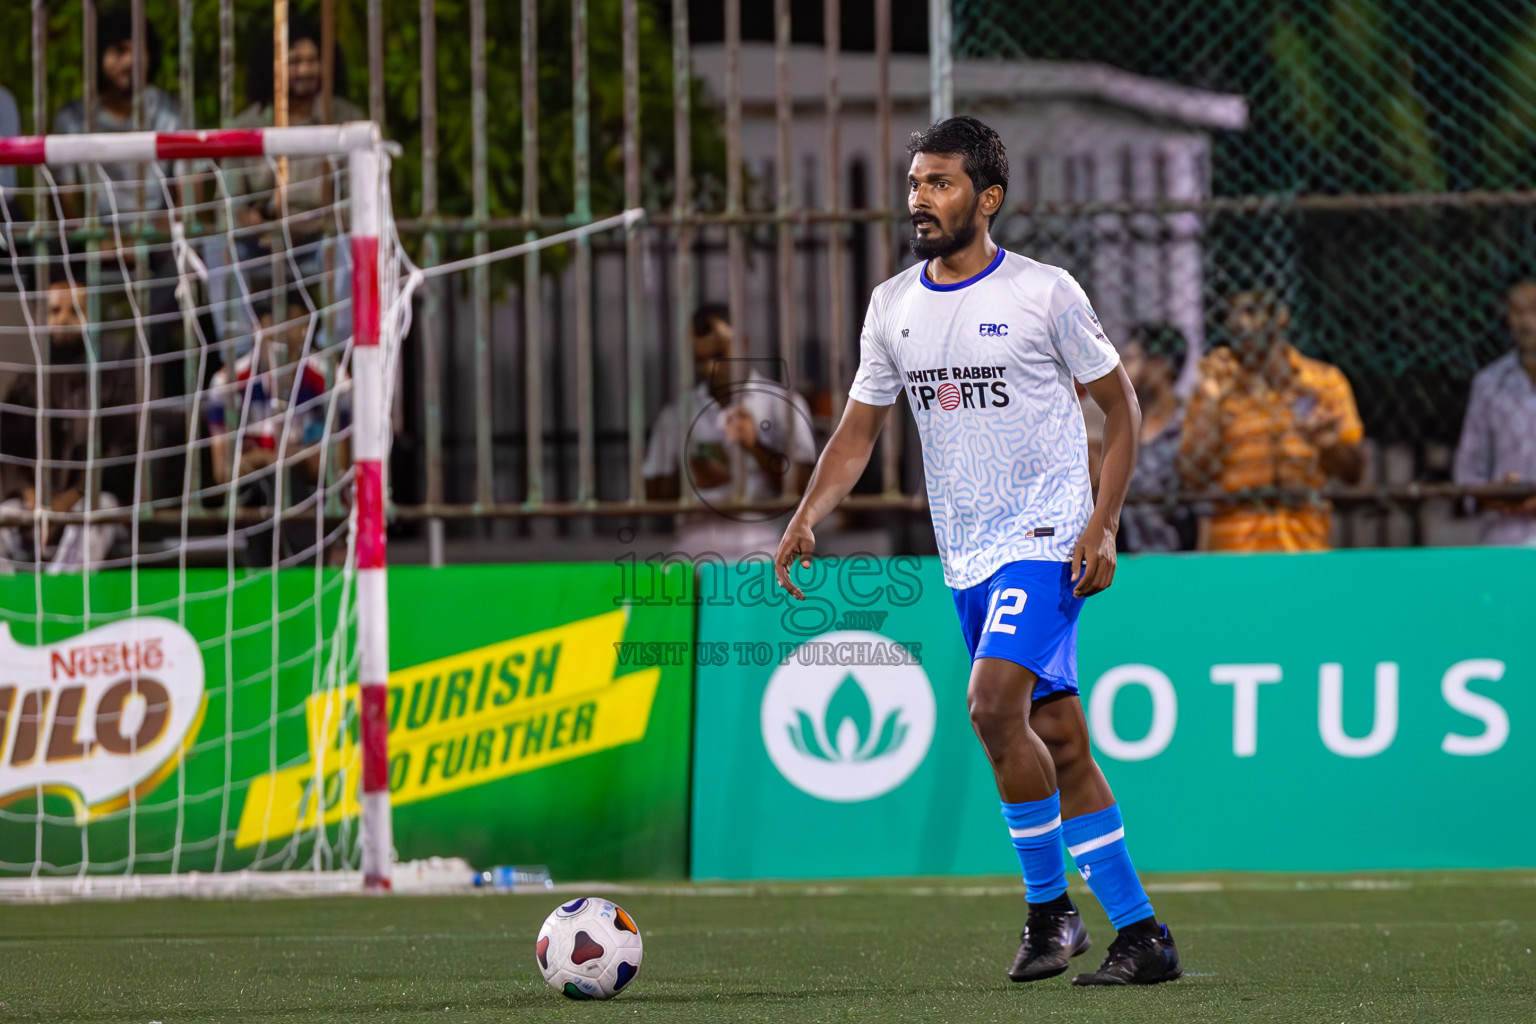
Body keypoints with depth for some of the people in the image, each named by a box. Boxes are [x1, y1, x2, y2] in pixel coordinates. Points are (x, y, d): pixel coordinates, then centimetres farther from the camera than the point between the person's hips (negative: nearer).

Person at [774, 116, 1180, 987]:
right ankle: (1141, 934, 11)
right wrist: (807, 519, -4)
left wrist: (1103, 525, -10)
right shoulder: (893, 306, 8)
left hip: (1047, 538, -6)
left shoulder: (1045, 293, -7)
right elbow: (859, 431, 13)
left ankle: (1050, 905, -9)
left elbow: (1121, 403, -1)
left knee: (994, 702, -23)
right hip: (968, 555, 6)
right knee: (1059, 744, 7)